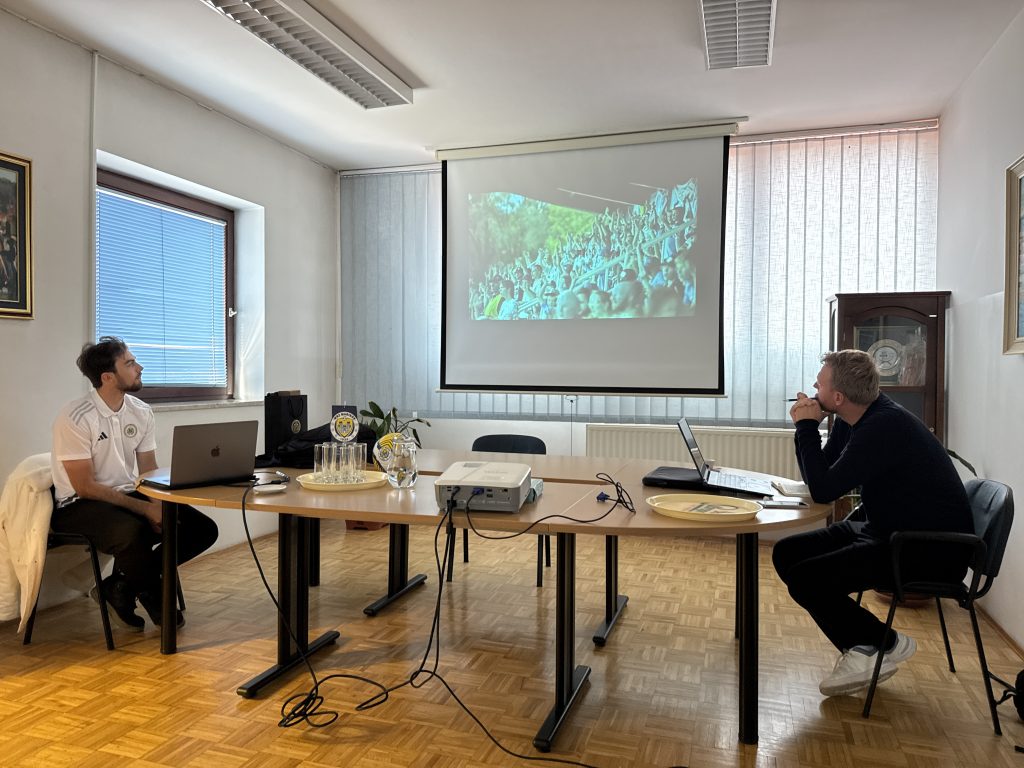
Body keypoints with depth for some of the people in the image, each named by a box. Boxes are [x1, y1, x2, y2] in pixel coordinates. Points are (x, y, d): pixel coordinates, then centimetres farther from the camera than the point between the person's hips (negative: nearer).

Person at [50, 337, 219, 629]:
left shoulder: (141, 412, 1)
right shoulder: (75, 418, -17)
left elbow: (149, 473, 4)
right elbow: (85, 487, -18)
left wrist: (159, 506, -16)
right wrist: (145, 509, -23)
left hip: (129, 496, 6)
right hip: (79, 505, -6)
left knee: (203, 528, -9)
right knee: (131, 531, -38)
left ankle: (122, 584, 2)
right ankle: (156, 602, -7)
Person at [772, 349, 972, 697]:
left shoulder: (885, 426, -25)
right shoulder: (853, 420, 4)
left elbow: (824, 490, -27)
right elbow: (816, 479, 8)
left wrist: (807, 426, -18)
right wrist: (806, 426, -5)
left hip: (932, 550, -10)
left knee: (804, 579, -21)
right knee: (786, 554, 2)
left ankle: (885, 644, 5)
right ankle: (862, 646, 9)